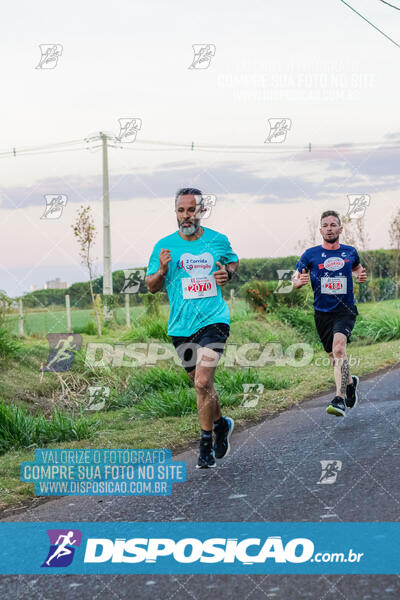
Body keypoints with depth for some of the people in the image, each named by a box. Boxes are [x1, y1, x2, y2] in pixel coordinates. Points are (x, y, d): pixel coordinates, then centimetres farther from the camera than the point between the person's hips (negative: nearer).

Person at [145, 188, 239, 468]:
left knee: (203, 382, -18)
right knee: (201, 384, 15)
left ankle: (206, 445, -4)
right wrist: (162, 271, -14)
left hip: (213, 320, -3)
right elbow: (151, 287, 8)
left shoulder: (218, 240, 2)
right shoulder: (165, 246, 2)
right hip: (181, 326, 3)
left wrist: (227, 273, -1)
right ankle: (221, 424, 42)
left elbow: (234, 261, 22)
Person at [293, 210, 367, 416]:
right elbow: (295, 279, 5)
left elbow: (357, 268, 27)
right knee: (334, 356, 12)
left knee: (339, 347, -25)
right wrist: (299, 281, -19)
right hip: (322, 313, 2)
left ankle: (339, 399, -31)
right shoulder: (311, 254, 1)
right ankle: (350, 382, 44)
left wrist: (361, 275, 4)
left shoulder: (350, 252, 6)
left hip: (345, 310, -2)